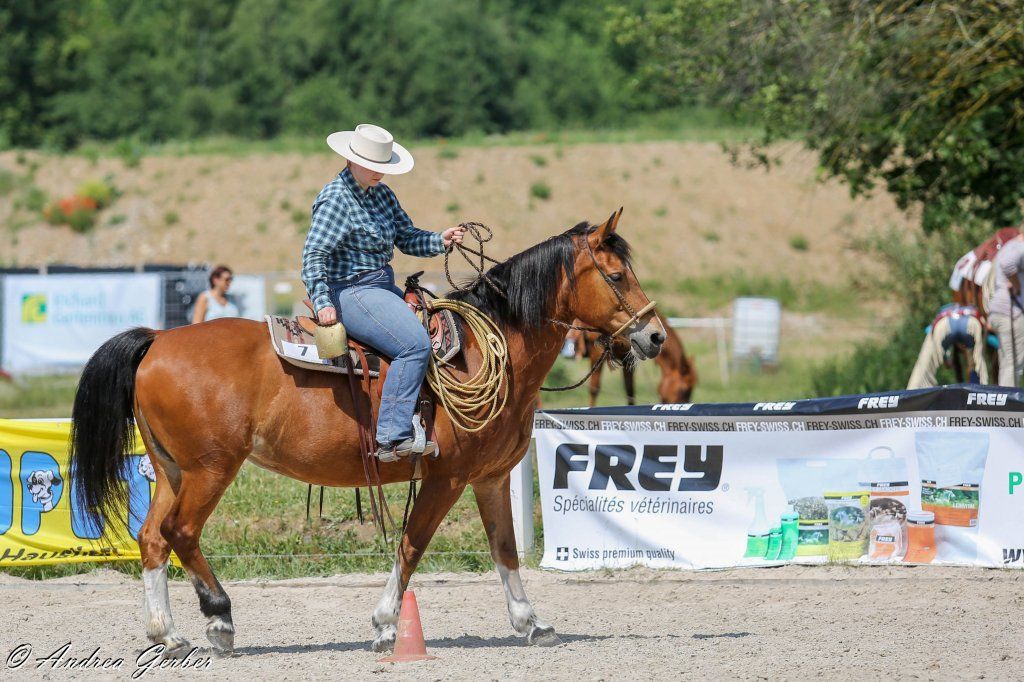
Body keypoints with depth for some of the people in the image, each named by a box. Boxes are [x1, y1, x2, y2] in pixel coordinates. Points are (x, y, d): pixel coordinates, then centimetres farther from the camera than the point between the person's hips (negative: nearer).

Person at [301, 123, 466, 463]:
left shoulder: (381, 193, 12)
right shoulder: (336, 199, -13)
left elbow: (407, 238, 15)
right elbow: (313, 255, -18)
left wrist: (440, 241, -4)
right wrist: (322, 303, -29)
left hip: (382, 285, 10)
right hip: (351, 291, -10)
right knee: (414, 343, -24)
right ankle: (393, 437, -28)